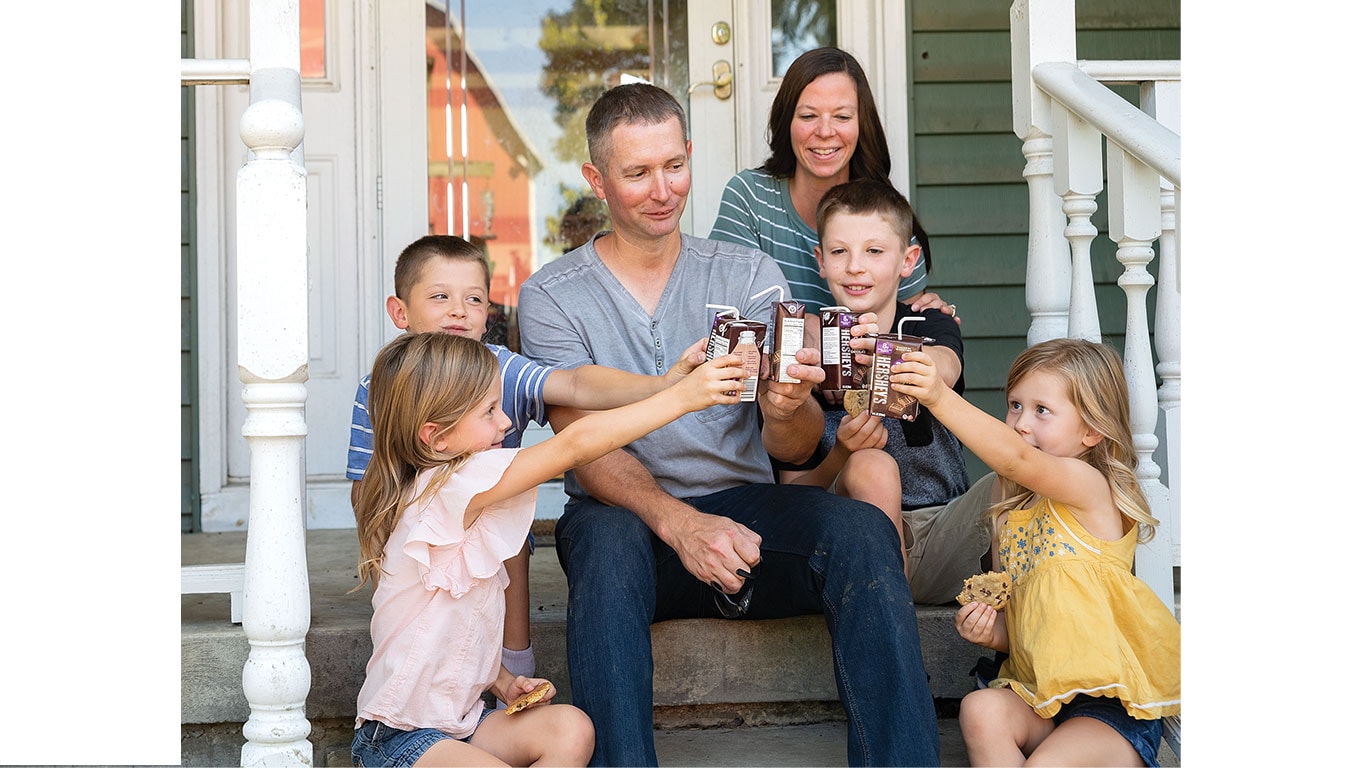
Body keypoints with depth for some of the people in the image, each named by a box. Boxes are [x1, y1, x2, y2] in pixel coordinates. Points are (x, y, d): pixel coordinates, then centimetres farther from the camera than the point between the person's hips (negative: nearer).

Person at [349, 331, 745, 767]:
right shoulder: (451, 487, -21)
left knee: (570, 730, -11)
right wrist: (683, 396, -22)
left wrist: (502, 682, 3)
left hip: (458, 721, 9)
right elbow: (575, 445, -25)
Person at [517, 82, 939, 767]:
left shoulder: (749, 274, 10)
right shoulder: (553, 297, 5)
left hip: (743, 504, 2)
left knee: (860, 529, -27)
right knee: (608, 541, -37)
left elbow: (794, 450, 0)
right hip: (627, 513, -2)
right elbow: (589, 448, -9)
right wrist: (680, 523, -29)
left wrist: (785, 409, -27)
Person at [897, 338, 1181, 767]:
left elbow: (1017, 458, -31)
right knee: (982, 709, -25)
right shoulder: (1014, 517, 15)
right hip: (1040, 697, 6)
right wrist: (990, 631, -1)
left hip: (1113, 706, -6)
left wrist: (940, 399, -43)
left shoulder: (1090, 487, -8)